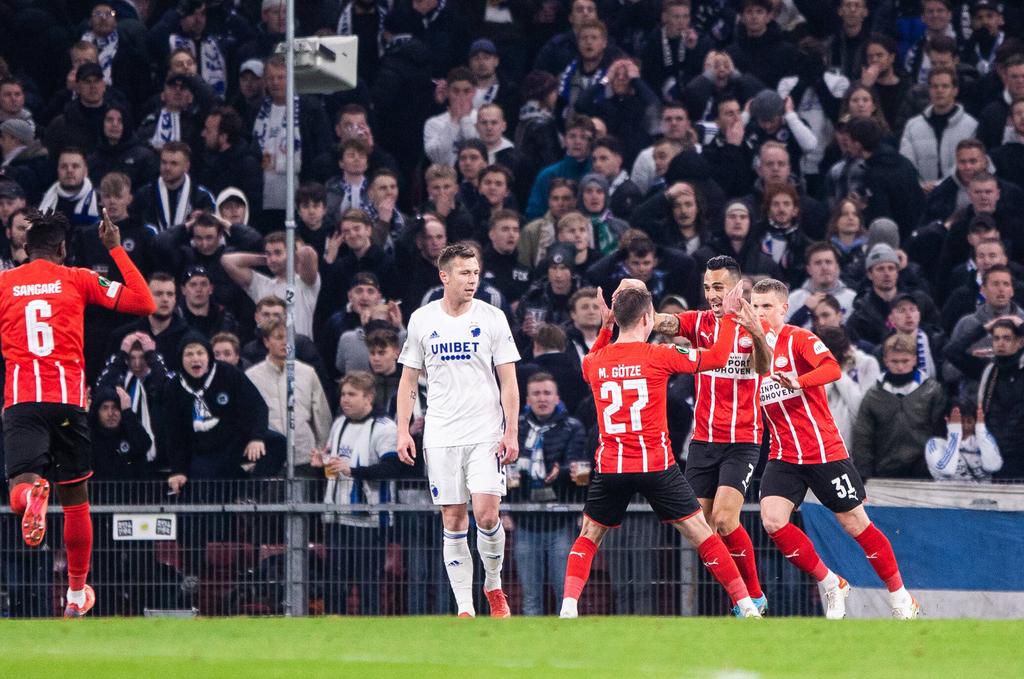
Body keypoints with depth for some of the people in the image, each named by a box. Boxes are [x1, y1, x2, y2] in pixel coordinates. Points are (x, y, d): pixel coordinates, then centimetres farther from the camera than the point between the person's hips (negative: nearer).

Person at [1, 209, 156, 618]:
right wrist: (116, 249, 13)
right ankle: (76, 594, 23)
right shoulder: (78, 279, 8)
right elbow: (144, 304, 6)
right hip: (68, 397, 0)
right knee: (76, 500, 15)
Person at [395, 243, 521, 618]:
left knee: (486, 513, -13)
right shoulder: (422, 320, 4)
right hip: (440, 438, 2)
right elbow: (408, 379, 12)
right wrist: (403, 431, 3)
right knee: (453, 522, 1)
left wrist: (512, 432, -7)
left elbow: (508, 380, 1)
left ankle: (493, 584, 13)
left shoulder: (492, 318, 0)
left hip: (486, 434, -2)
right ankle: (465, 608, 5)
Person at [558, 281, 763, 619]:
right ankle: (745, 603, 6)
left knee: (588, 537, 16)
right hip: (657, 465, -2)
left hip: (610, 466, 2)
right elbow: (717, 357, 3)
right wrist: (729, 316, 14)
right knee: (699, 532, 6)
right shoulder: (659, 355, -7)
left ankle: (569, 605, -3)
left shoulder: (594, 361, 3)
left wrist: (605, 328, 27)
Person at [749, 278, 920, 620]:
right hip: (783, 456, 5)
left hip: (824, 450, -5)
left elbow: (832, 368, -26)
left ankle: (900, 598, 19)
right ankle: (830, 585, 4)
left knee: (855, 523, 3)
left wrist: (799, 382, -45)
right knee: (772, 521, -14)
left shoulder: (799, 339, -10)